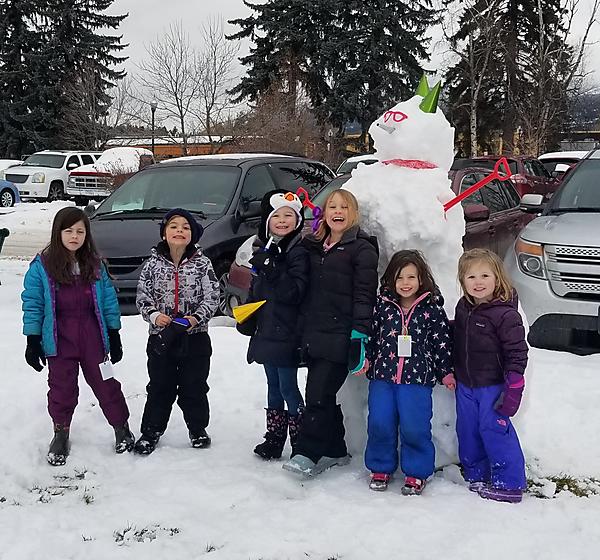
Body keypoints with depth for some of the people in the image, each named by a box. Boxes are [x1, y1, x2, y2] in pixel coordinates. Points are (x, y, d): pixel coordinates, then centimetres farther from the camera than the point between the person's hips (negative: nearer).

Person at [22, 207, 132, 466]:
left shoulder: (95, 264, 2)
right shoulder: (42, 266, -6)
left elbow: (109, 301, 5)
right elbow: (32, 305, -4)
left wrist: (114, 336, 4)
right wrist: (33, 341, -7)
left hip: (93, 337, 1)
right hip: (59, 340, -1)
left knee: (105, 383, 8)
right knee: (62, 387, 9)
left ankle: (121, 428, 23)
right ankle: (61, 433, 27)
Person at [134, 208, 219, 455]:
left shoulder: (202, 264, -3)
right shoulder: (154, 263, -1)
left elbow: (212, 297, -5)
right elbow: (142, 295, 2)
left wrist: (196, 318, -19)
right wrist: (154, 315, -15)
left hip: (195, 336, 0)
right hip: (161, 335, 1)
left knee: (194, 386, 10)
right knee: (160, 387, 10)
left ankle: (198, 429, 28)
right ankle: (151, 431, 24)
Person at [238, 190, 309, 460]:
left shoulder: (299, 252, -11)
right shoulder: (264, 249, 12)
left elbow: (295, 292, -22)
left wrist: (272, 269, -29)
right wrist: (246, 317, 9)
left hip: (287, 334, -7)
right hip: (265, 333, 7)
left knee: (288, 388, -4)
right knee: (273, 387, 15)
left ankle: (299, 444, 6)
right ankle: (274, 440, 25)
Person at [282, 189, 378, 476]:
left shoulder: (361, 249, -4)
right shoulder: (314, 247, 16)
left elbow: (364, 295, -10)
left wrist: (359, 334, -16)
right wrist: (304, 332, 17)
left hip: (340, 337, -7)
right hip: (314, 335, 7)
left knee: (319, 395, -10)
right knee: (321, 395, 12)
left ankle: (307, 454, -3)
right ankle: (334, 451, 24)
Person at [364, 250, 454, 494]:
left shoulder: (432, 309, 0)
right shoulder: (383, 305, 5)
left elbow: (442, 341, 4)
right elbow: (370, 333, 13)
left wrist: (446, 372, 3)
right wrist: (365, 357, 3)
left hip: (417, 377, -2)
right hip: (382, 374, 3)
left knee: (414, 427, -4)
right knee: (379, 424, 2)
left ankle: (416, 473, 15)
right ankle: (381, 468, 22)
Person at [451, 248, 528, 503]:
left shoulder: (505, 313, -18)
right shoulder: (463, 307, 3)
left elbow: (517, 353, -16)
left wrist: (512, 389, -17)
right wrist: (451, 373, 15)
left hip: (493, 386, -7)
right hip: (465, 386, 7)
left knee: (495, 430, -4)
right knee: (468, 432, 13)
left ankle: (509, 484, 8)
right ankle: (476, 476, 29)